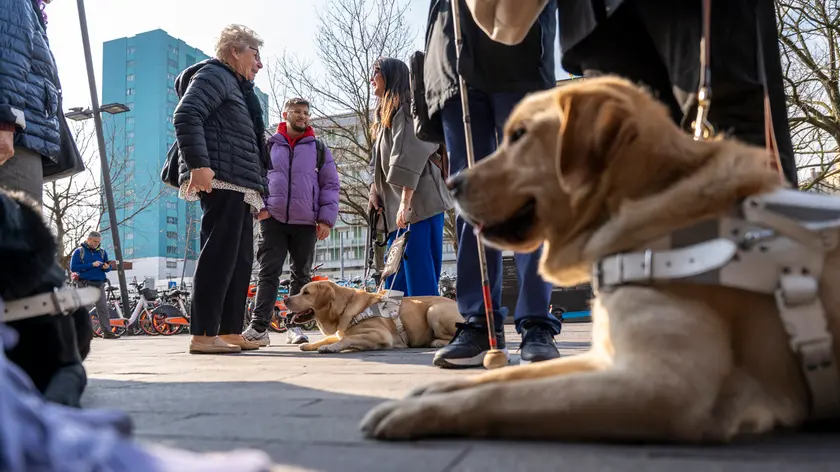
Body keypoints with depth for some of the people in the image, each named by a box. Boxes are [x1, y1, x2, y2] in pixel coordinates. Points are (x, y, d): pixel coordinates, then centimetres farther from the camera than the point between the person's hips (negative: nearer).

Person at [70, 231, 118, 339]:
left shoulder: (102, 252, 13)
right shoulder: (79, 251, 1)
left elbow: (108, 266, 18)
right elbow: (73, 268, -9)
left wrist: (106, 267, -8)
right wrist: (91, 265, -17)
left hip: (99, 284, 3)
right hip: (85, 283, -3)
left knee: (103, 308, -1)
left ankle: (107, 332, -2)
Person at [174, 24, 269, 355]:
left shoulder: (237, 89, 31)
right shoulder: (214, 75, 0)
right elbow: (186, 116, -17)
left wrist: (258, 191, 25)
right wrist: (199, 163, -27)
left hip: (240, 188, 10)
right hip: (220, 182, -10)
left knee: (240, 260, 8)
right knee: (219, 256, -14)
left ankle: (230, 331, 11)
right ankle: (203, 335, -14)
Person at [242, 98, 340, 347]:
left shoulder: (319, 149, 10)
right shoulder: (268, 145, 10)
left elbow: (330, 185, 7)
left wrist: (326, 218, -2)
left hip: (306, 223, 1)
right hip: (273, 219, -1)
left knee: (301, 275, 7)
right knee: (268, 272, -5)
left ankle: (296, 326, 15)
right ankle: (259, 327, -6)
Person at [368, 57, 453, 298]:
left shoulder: (406, 107, -4)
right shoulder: (387, 113, 25)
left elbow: (410, 157, -16)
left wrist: (405, 202, -24)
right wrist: (376, 189, 7)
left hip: (418, 203, -10)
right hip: (398, 205, 10)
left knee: (419, 278, -12)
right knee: (396, 282, 9)